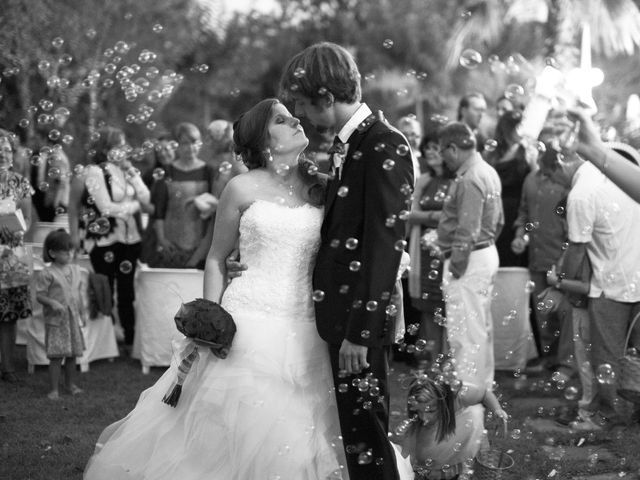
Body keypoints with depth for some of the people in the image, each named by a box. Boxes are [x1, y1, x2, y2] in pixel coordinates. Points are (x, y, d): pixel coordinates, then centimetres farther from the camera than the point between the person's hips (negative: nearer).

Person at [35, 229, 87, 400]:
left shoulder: (76, 270, 7)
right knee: (56, 356, -5)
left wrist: (83, 313, 13)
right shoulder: (47, 274, -11)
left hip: (73, 319, 5)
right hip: (55, 320, -5)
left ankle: (70, 384, 27)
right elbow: (40, 295, -10)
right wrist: (52, 303, -26)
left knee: (72, 354, 12)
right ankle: (54, 389, 2)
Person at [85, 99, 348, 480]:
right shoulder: (244, 188, 1)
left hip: (304, 330, 3)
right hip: (250, 321, -2)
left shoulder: (320, 187, 8)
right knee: (233, 428, -2)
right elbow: (217, 259, 6)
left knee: (294, 437, 3)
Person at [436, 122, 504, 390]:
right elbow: (499, 221, 19)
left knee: (465, 333, -7)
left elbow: (467, 231, -23)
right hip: (487, 253, 11)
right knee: (482, 328, 18)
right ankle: (483, 386, 27)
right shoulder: (488, 172, 12)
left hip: (469, 260, -11)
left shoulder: (469, 180, -19)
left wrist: (456, 265, -18)